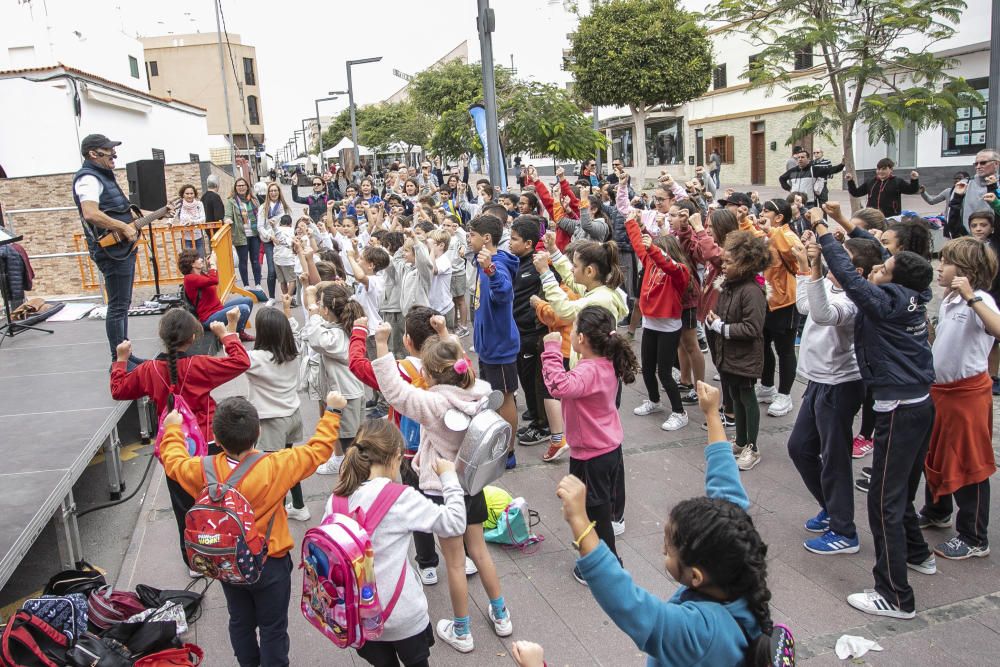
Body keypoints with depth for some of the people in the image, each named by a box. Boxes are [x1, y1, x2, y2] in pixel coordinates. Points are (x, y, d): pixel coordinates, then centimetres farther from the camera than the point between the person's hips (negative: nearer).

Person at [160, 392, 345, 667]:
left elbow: (174, 462, 4)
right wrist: (332, 411, -6)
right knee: (273, 628, 15)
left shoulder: (203, 471, -19)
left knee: (240, 622, 25)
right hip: (270, 565, -4)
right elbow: (318, 450, -18)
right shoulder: (275, 468, -29)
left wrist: (173, 429, 21)